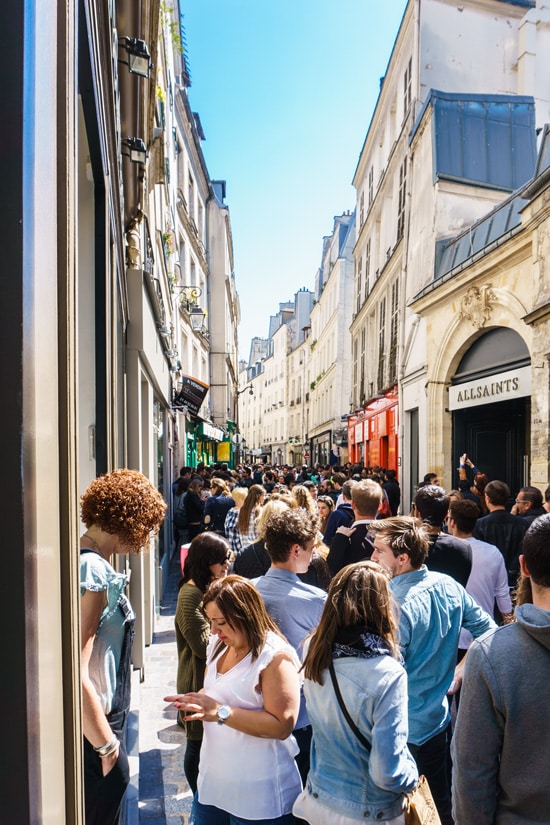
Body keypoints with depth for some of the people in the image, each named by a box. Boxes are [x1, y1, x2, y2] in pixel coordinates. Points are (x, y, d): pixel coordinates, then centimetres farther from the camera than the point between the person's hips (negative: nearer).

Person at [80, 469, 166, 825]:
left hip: (107, 713, 9)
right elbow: (75, 674, -28)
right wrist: (106, 745, -17)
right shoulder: (93, 573, -26)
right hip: (95, 728, -9)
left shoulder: (95, 564, 4)